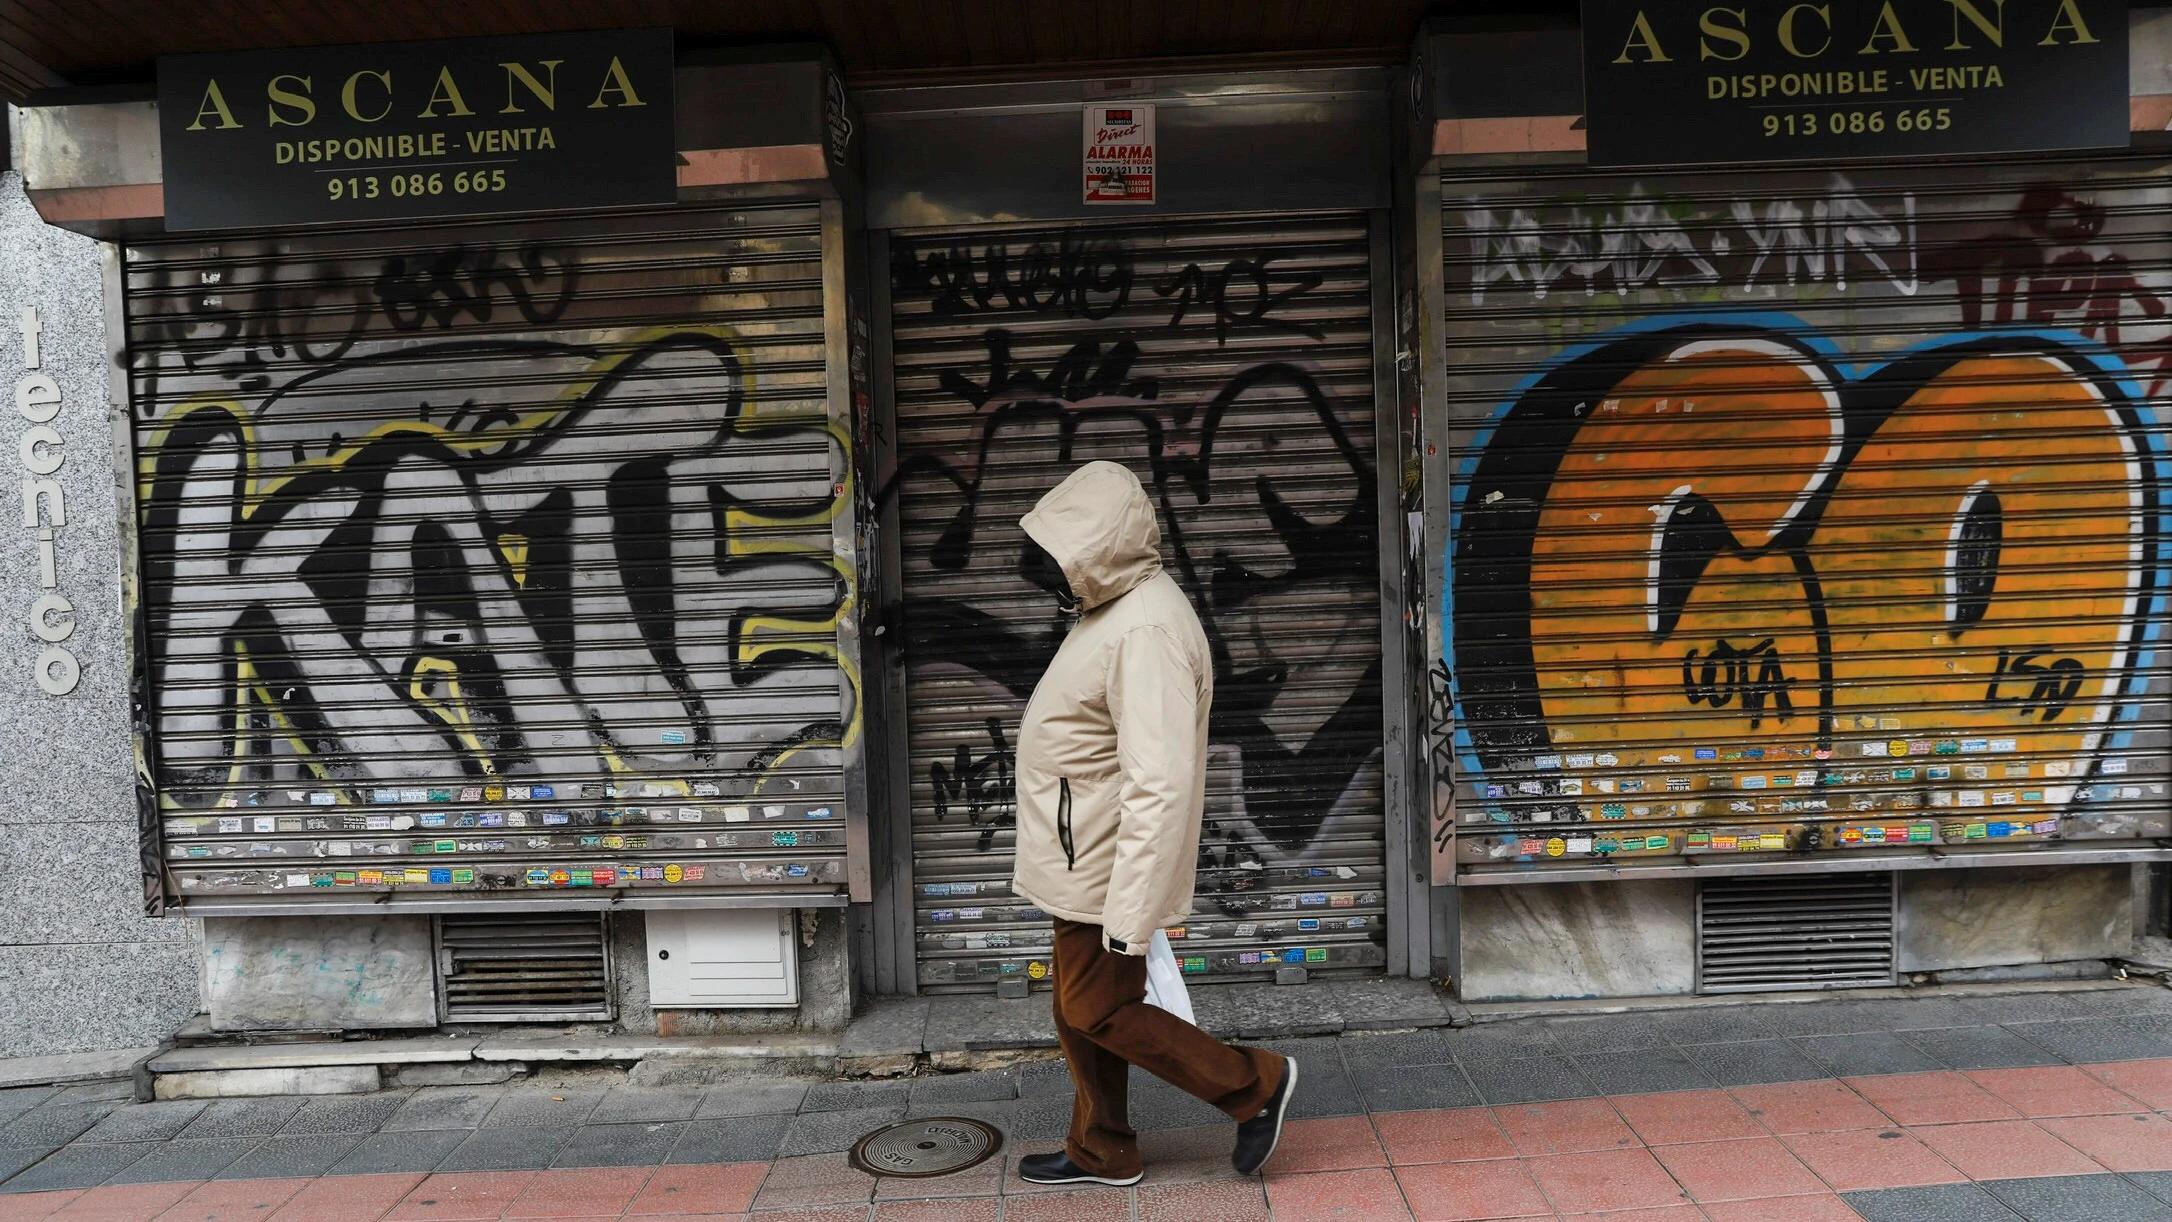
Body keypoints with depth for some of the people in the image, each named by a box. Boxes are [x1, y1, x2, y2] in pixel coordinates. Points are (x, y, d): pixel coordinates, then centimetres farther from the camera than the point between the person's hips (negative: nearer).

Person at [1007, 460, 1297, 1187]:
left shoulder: (1147, 629, -25)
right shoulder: (1116, 607, 8)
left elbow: (1160, 785, -30)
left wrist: (1131, 910, -29)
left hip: (1104, 864, -10)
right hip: (1082, 856, 10)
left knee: (1097, 1010, 3)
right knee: (1080, 1009, 17)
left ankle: (1255, 1085, 15)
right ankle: (1101, 1153, 33)